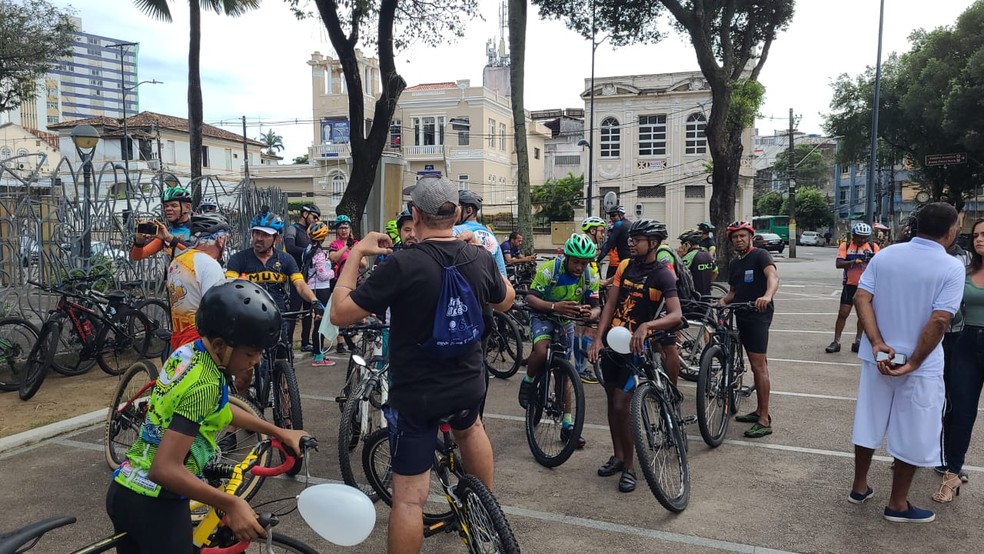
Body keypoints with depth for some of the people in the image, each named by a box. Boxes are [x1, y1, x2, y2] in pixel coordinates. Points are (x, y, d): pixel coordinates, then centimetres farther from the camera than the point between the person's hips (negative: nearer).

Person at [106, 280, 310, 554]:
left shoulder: (187, 352, 1)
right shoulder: (204, 384, -27)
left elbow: (217, 409, 17)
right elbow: (165, 469, -30)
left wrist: (279, 432, 19)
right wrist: (231, 504, -28)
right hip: (154, 505, -8)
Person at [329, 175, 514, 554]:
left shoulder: (402, 264, -23)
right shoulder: (479, 259, -6)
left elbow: (340, 314, -18)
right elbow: (506, 300, 15)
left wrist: (356, 254, -8)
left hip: (416, 395, -5)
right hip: (469, 384, 6)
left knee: (409, 497, 3)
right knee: (469, 426, 38)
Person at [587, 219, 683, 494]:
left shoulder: (663, 274, -12)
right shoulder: (625, 266, 4)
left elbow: (676, 315, -23)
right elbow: (610, 304, 0)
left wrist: (646, 326, -39)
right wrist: (598, 338, -11)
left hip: (636, 346, -6)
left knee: (621, 406, -10)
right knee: (612, 401, 14)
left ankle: (629, 466, 7)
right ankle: (618, 455, 31)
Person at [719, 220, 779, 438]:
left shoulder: (760, 255, -9)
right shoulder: (734, 263, 15)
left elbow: (773, 276, -26)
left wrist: (767, 295, -46)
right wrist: (723, 301, -1)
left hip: (758, 316, -8)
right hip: (742, 316, 8)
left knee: (759, 366, -10)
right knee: (757, 365, 15)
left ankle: (764, 421, -7)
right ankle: (760, 411, 24)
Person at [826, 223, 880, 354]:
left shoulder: (873, 247, 1)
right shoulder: (845, 246, -3)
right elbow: (838, 264, -13)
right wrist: (854, 262, -30)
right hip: (850, 285, -2)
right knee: (843, 313, -3)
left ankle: (857, 341, 20)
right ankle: (836, 342, 2)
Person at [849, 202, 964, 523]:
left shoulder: (885, 255, 1)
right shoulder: (952, 267, -13)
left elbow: (861, 299, -8)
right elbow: (939, 321, -20)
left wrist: (877, 343, -12)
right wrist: (913, 362, -15)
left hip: (878, 357, 5)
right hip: (921, 365, -4)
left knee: (869, 424, 17)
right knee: (912, 436, 10)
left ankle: (859, 487, 31)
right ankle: (897, 505, 21)